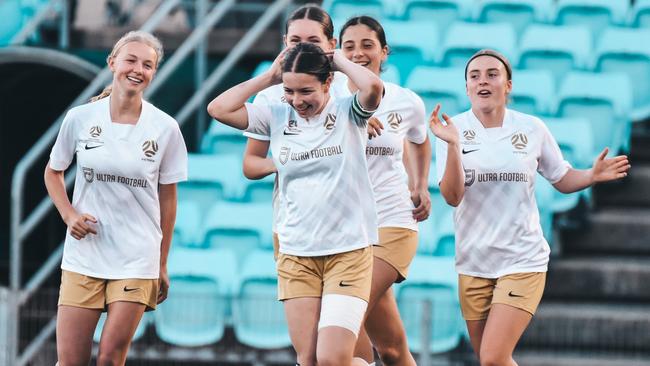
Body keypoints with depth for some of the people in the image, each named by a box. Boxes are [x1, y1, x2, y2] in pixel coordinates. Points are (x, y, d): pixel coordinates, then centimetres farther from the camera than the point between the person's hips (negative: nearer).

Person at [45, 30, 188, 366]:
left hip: (137, 261, -1)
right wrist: (69, 214, -4)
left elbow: (167, 199, 6)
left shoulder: (165, 128, -2)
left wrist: (162, 266, 9)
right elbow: (53, 173, 14)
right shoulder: (80, 118, -2)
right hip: (83, 256, 1)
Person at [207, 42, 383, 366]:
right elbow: (219, 109, -2)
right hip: (295, 254, 4)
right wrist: (269, 78, 1)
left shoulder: (348, 113, -3)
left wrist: (339, 61, -7)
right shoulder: (278, 117, 6)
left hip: (349, 251, -4)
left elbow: (373, 86, -24)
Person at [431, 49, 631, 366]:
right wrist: (453, 145, -29)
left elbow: (562, 179, 11)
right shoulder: (454, 129, -5)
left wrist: (592, 175, -10)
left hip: (522, 260, -2)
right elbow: (452, 197, -15)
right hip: (473, 264, 2)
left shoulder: (531, 129, -3)